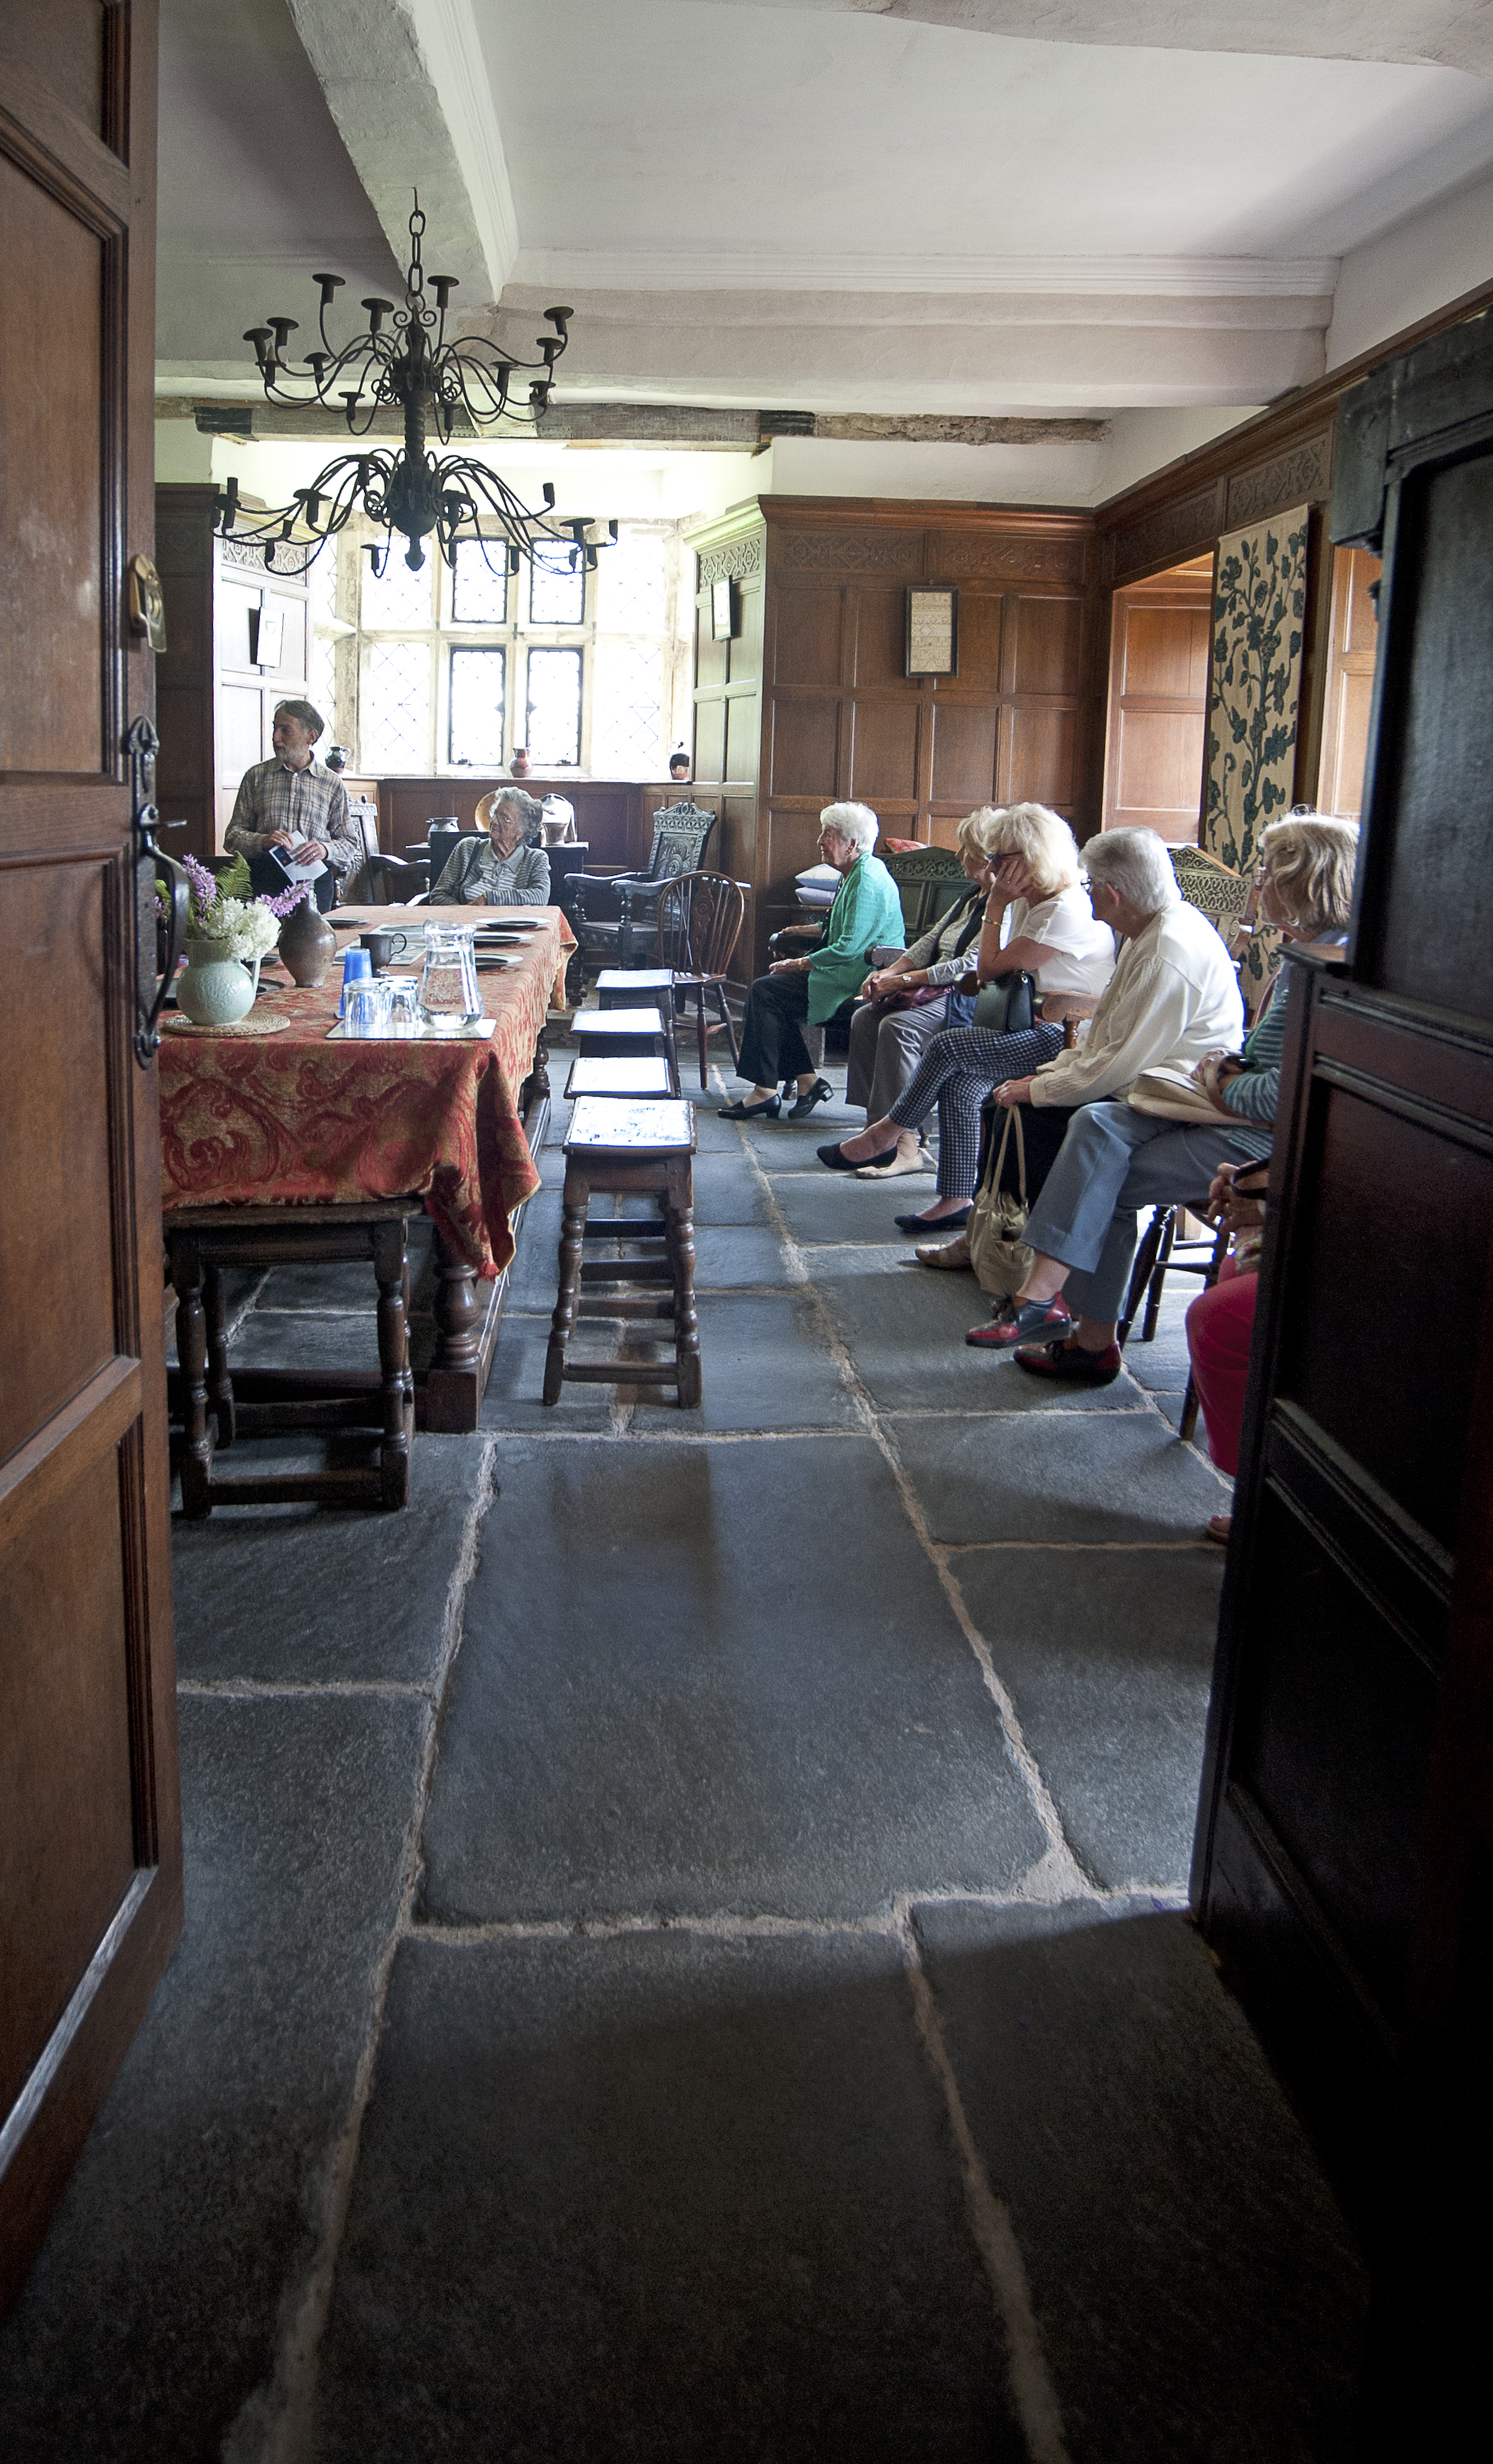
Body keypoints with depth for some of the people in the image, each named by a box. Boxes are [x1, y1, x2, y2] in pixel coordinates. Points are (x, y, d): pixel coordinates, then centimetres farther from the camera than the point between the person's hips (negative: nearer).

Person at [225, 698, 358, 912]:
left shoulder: (332, 784, 12)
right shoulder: (256, 777, 12)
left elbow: (350, 843, 14)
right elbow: (233, 836, 10)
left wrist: (325, 850, -7)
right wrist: (263, 841, -11)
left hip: (314, 882, 1)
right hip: (264, 883, -1)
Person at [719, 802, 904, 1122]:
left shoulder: (868, 880, -18)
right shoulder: (853, 874, 15)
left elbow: (850, 946, -23)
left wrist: (800, 964, -15)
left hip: (858, 981, -11)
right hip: (849, 973, 11)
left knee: (766, 991, -15)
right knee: (768, 988, 4)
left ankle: (765, 1092, -10)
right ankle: (807, 1080, 1)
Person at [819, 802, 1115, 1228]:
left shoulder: (1066, 911, -18)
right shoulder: (1028, 901, 14)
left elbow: (990, 968, -14)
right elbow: (986, 975, 11)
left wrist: (997, 904, -8)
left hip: (1071, 1037, -10)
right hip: (1038, 1024, 10)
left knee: (950, 1045, -17)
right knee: (960, 1080, -10)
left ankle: (888, 1134, 3)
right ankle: (956, 1200, -8)